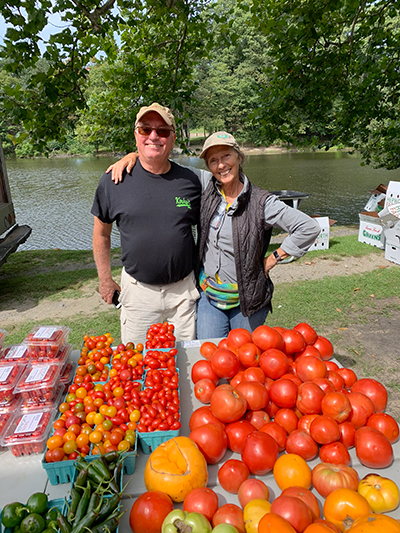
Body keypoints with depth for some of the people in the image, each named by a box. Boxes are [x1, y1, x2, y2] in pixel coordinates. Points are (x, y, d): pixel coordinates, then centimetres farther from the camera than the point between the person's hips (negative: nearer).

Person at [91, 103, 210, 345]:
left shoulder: (191, 180, -4)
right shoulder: (113, 181, -5)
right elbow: (101, 233, 6)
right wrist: (105, 279, 9)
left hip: (184, 288, 1)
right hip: (138, 288, 0)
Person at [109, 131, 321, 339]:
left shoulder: (261, 202, -12)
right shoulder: (206, 187, -2)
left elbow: (309, 228, -10)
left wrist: (272, 260, -9)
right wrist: (134, 155, -6)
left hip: (247, 300, -2)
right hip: (208, 297, 3)